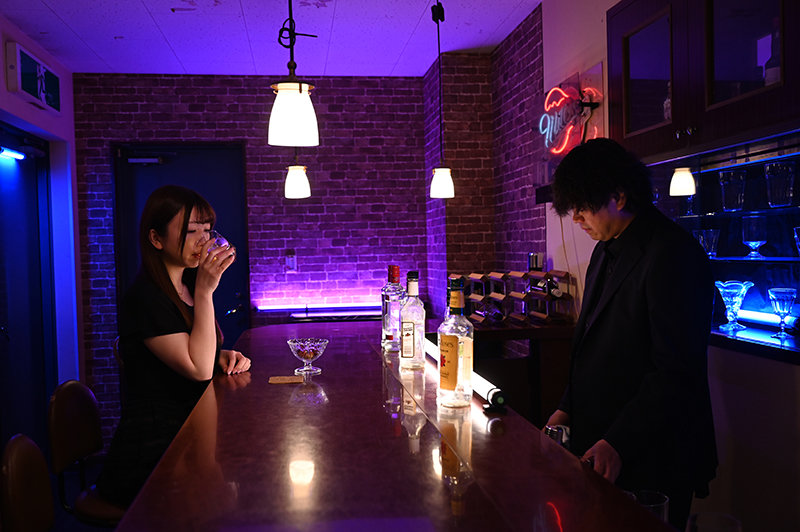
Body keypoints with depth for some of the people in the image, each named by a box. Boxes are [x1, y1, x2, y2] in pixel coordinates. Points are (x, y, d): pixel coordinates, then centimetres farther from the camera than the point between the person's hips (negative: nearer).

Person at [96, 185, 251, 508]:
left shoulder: (186, 288, 12)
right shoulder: (145, 299, -16)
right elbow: (199, 369, -21)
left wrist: (223, 357, 3)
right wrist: (205, 292, -23)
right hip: (154, 453, -8)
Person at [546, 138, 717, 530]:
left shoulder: (673, 254, -18)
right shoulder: (606, 249, 12)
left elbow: (677, 370, -22)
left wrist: (618, 443, -22)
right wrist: (568, 407, 10)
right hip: (600, 444, 8)